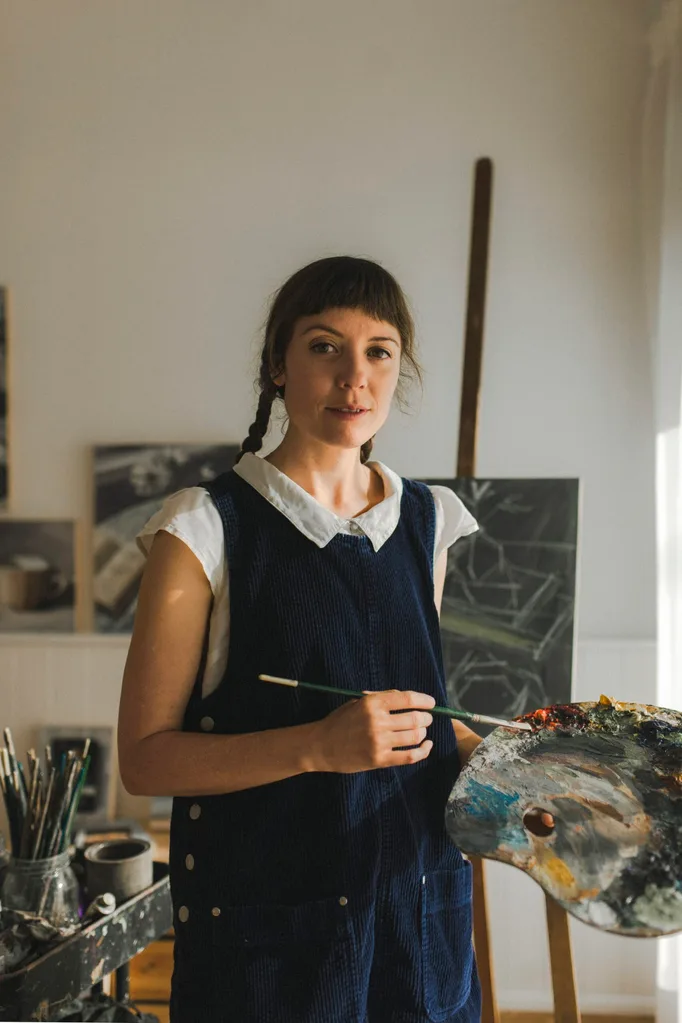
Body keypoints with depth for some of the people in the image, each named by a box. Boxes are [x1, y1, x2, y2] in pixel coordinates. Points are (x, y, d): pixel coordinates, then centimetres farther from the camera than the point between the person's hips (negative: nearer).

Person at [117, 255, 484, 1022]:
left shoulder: (426, 521, 5)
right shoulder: (208, 529, -11)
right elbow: (144, 757, -12)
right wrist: (318, 747, -24)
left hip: (420, 913, 5)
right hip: (270, 922, -4)